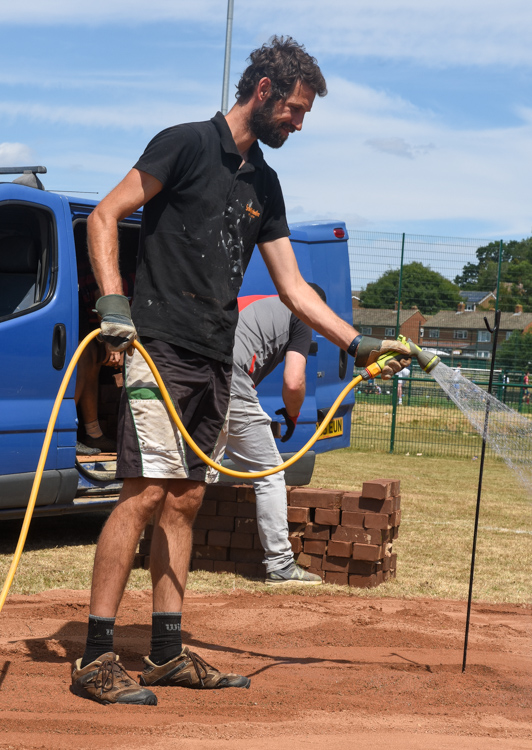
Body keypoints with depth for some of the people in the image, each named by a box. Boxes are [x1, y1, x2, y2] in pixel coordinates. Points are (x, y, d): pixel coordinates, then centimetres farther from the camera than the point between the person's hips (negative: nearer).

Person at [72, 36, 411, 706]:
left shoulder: (264, 184, 19)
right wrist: (113, 300, -18)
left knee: (184, 502, 8)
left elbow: (293, 288, 20)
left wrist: (358, 343, 14)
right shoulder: (188, 145, -2)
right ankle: (95, 659, -13)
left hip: (215, 362, 8)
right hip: (159, 347, -8)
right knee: (146, 493, -15)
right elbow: (104, 216, -6)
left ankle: (167, 653, 13)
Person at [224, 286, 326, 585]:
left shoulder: (248, 302, 34)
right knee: (269, 473, 4)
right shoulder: (300, 319, 13)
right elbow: (293, 383, -1)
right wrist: (292, 416, 21)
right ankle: (280, 566, 4)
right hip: (228, 379, -7)